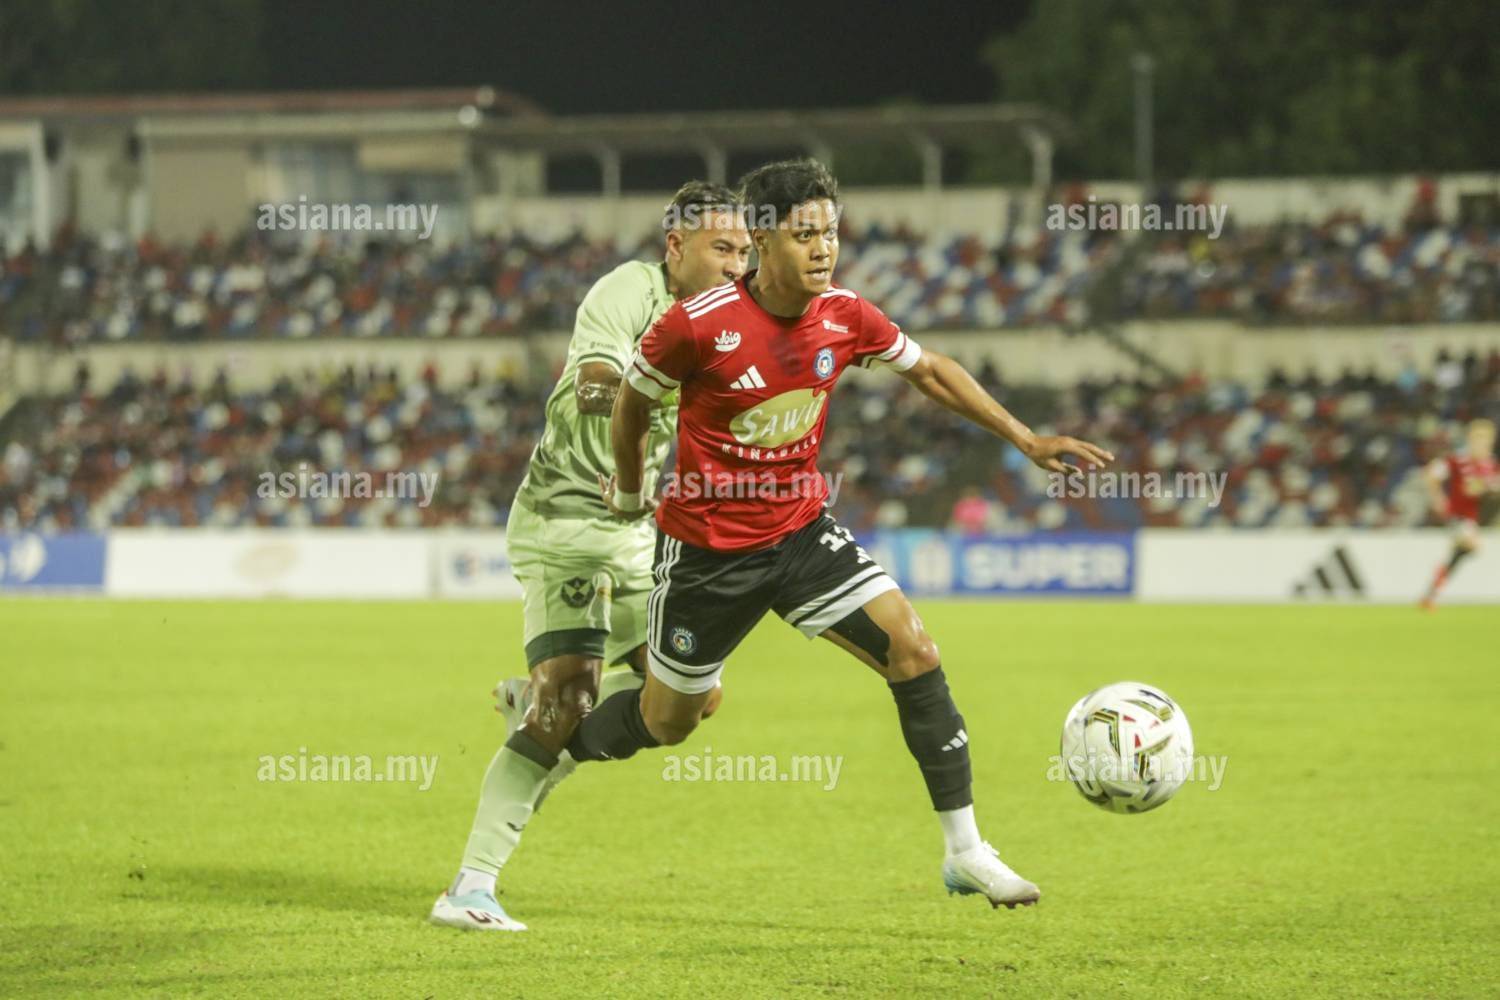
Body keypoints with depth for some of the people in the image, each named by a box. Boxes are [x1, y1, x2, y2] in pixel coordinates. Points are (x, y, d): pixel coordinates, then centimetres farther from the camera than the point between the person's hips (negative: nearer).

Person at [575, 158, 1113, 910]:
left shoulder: (846, 318, -8)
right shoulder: (697, 326, -22)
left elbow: (928, 370, 10)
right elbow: (634, 402, -4)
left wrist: (1026, 440, 7)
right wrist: (629, 495, 12)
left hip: (802, 532, 4)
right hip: (707, 548, -4)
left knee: (913, 652, -12)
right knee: (666, 722, 9)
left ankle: (966, 852, -5)